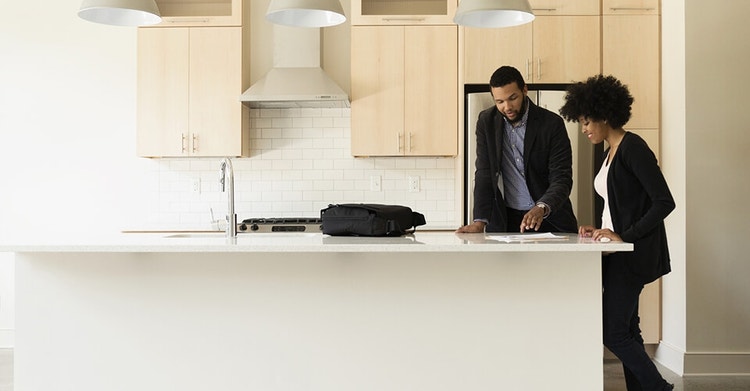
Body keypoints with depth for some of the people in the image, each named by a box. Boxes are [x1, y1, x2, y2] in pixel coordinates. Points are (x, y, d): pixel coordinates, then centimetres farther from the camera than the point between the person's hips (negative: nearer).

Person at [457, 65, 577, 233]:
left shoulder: (552, 123, -8)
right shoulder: (486, 121, 0)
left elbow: (561, 178, -12)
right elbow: (484, 174, -2)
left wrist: (542, 208, -32)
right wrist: (480, 221, -14)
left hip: (549, 219, -1)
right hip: (504, 220, 2)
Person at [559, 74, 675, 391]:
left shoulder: (633, 147, -14)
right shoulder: (610, 152, 14)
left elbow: (664, 202, -20)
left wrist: (624, 236, -22)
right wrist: (600, 231, 8)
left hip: (633, 253, -10)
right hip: (619, 250, 10)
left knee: (614, 333, -8)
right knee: (625, 331, 10)